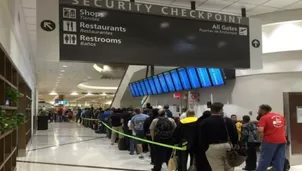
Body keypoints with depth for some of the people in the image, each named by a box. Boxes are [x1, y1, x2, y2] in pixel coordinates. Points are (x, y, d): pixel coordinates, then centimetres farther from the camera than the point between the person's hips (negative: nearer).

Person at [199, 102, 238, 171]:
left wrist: (205, 148, 7)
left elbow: (201, 138, -2)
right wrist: (235, 147, 14)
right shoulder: (228, 120, 5)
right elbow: (235, 135, 4)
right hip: (227, 146, 2)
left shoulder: (205, 122, 1)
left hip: (212, 148, -2)